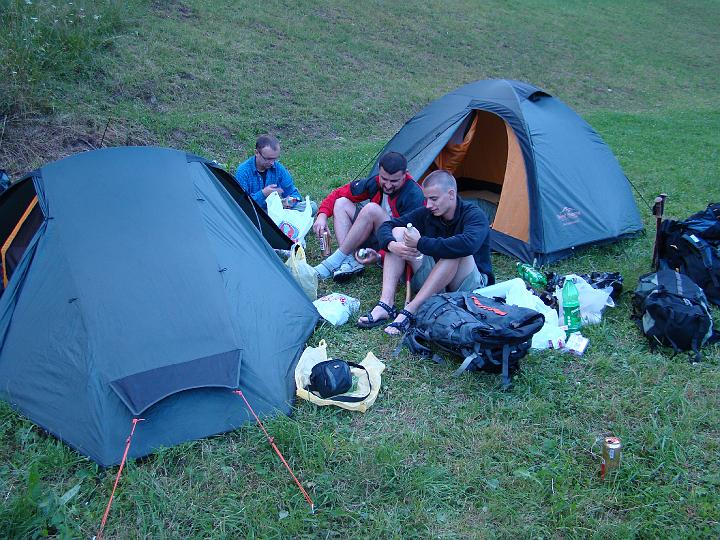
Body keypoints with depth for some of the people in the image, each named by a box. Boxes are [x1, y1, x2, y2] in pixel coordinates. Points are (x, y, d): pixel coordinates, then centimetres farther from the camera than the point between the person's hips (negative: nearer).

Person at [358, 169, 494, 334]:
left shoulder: (474, 215, -18)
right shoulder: (426, 214, -2)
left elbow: (468, 244, -41)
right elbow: (386, 227, 0)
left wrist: (421, 243, -35)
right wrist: (392, 245, -24)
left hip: (472, 284, -5)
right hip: (433, 281, 5)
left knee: (455, 252, -37)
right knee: (398, 232, -8)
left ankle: (409, 312, -37)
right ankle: (386, 304, -24)